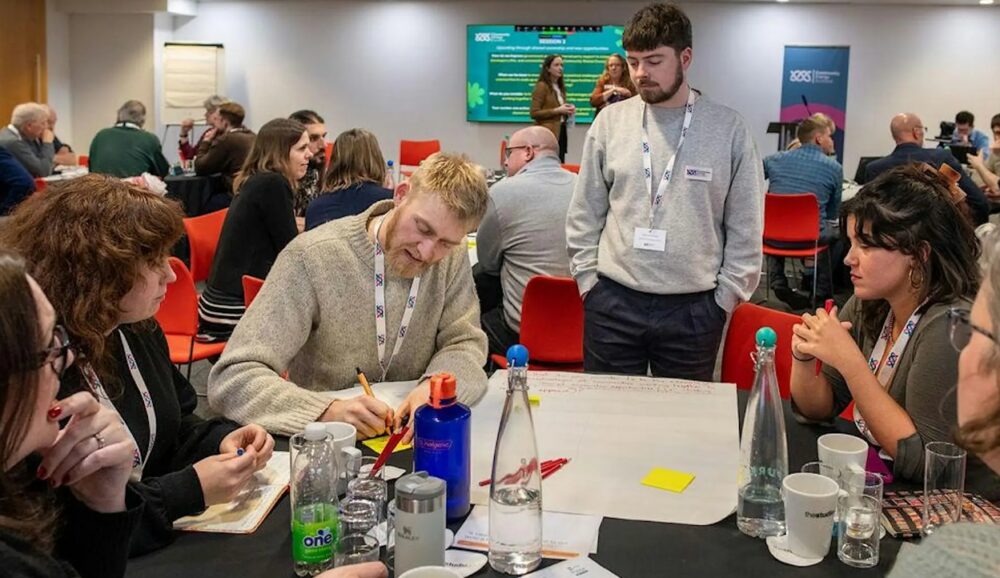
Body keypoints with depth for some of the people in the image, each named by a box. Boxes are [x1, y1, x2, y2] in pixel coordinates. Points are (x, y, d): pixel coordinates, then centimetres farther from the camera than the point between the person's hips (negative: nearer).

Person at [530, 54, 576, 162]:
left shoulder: (560, 86, 20)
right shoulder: (541, 86, -5)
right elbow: (534, 113, -13)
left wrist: (567, 110, 9)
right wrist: (557, 110, -16)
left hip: (561, 131, 8)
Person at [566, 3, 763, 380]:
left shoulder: (728, 128, -3)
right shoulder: (610, 121, 2)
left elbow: (745, 229, 1)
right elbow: (584, 215, 7)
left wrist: (725, 298, -2)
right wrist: (588, 280, 2)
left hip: (693, 308, -1)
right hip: (612, 303, 2)